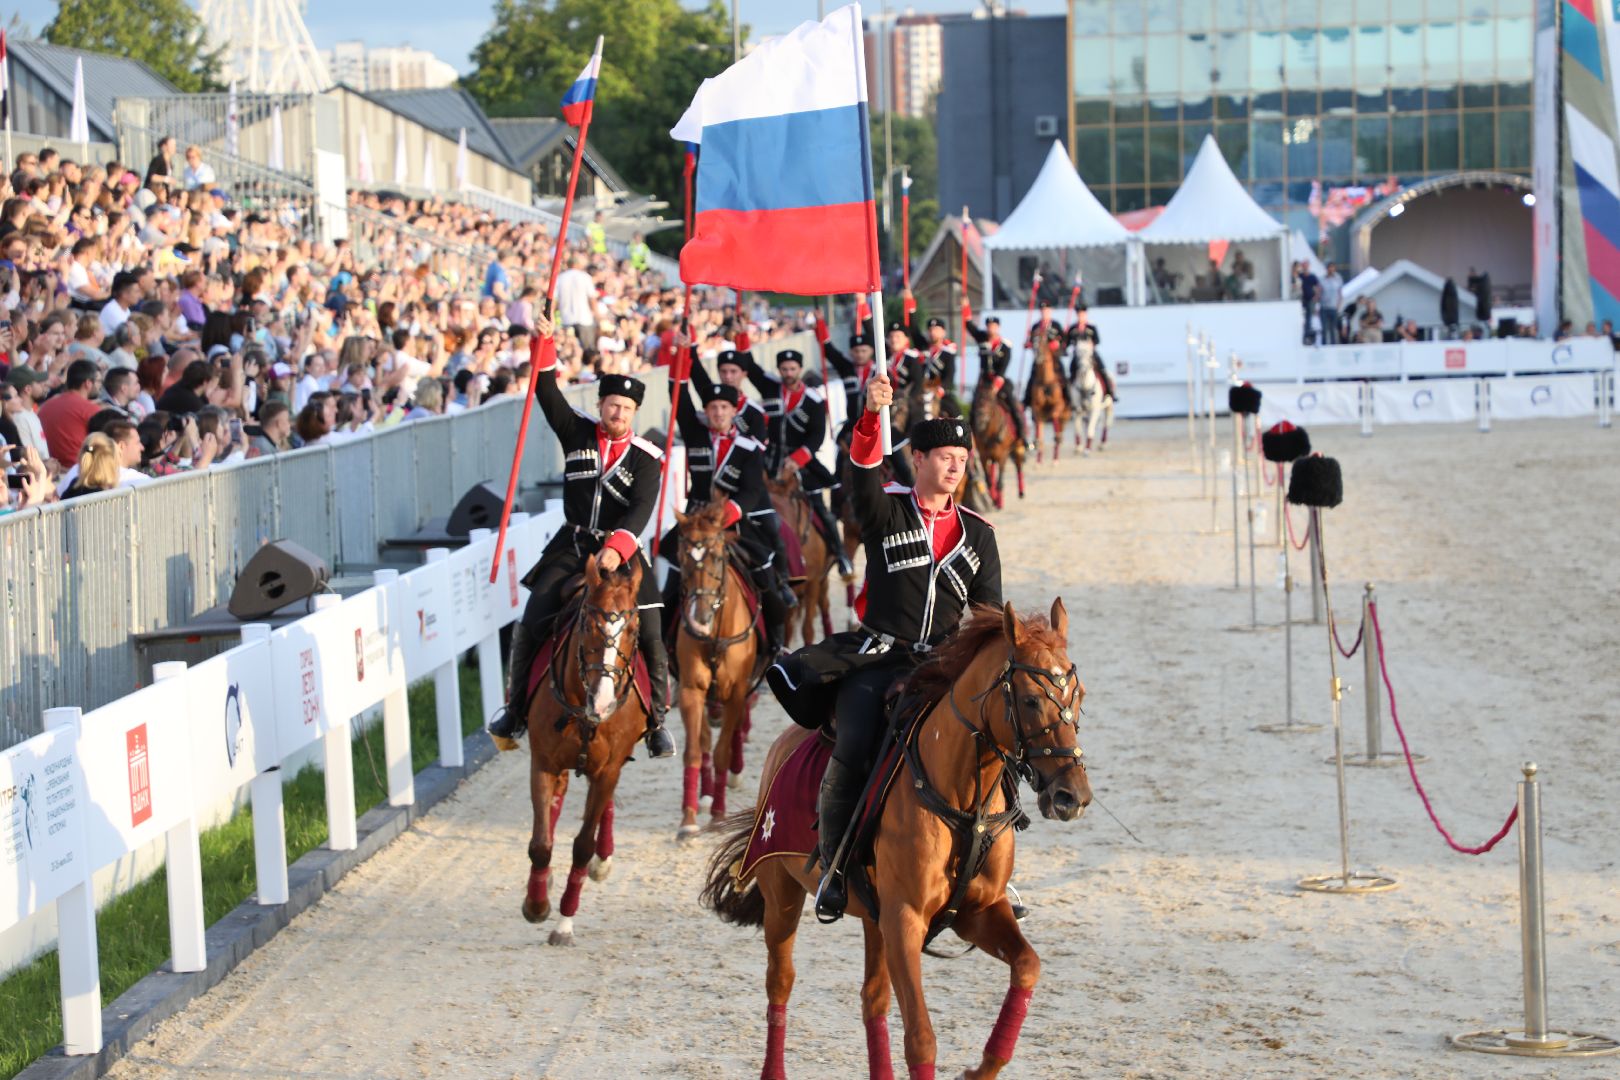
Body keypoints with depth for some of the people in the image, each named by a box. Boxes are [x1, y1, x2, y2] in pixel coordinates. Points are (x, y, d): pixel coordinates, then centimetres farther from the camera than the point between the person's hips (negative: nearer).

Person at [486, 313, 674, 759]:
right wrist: (544, 346, -16)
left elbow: (641, 510, -17)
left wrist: (617, 547, -33)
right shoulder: (577, 433, 3)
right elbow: (548, 394, -3)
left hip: (621, 550, -2)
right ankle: (516, 710, 4)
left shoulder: (646, 458, -5)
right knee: (532, 623, -8)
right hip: (571, 546, 2)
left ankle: (656, 721, 7)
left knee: (650, 635, -7)